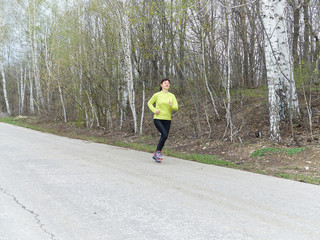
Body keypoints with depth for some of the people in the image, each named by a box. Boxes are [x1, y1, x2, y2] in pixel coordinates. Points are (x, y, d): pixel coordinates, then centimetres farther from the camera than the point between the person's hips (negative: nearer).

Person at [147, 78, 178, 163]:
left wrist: (172, 106, -21)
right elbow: (149, 103, 10)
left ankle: (156, 155, 24)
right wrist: (154, 110, -7)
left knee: (163, 137, 6)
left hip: (167, 120, 4)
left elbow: (176, 108, 2)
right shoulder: (157, 95, -1)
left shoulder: (172, 96, 6)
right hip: (158, 119, -4)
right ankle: (158, 151, -1)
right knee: (165, 135, -22)